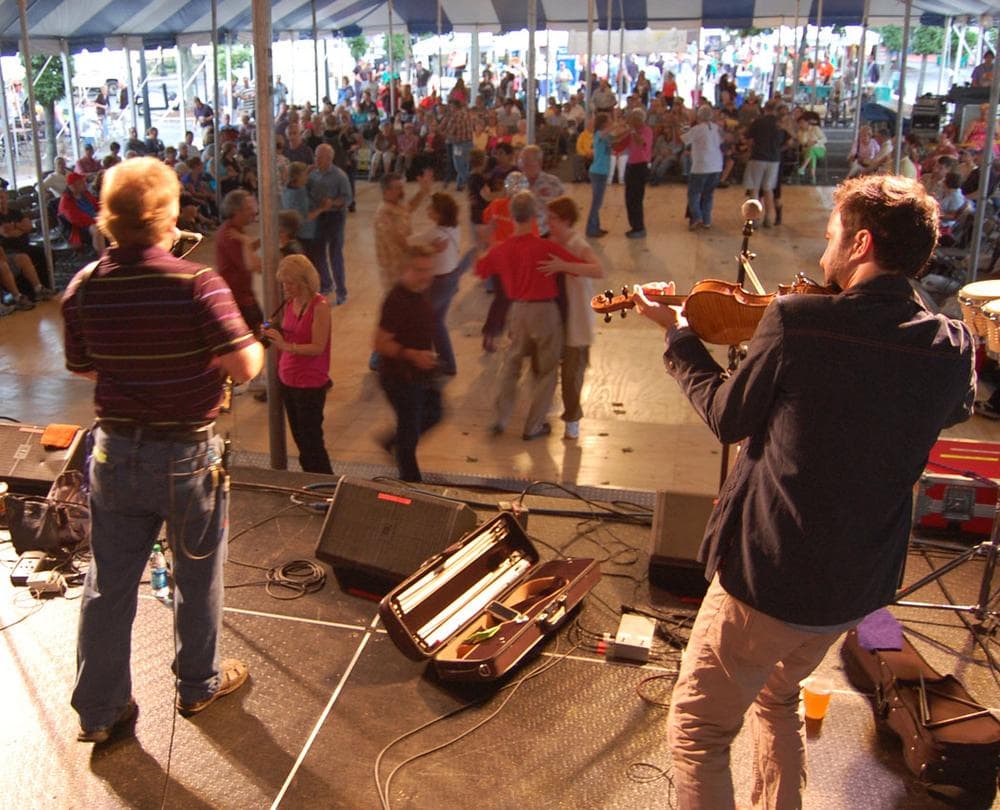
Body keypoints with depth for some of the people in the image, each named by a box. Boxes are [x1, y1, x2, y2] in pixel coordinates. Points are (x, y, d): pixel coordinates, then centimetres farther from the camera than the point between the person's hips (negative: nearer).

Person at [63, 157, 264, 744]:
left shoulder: (84, 288, -4)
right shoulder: (197, 283, -20)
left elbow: (83, 368, 7)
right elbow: (245, 366, -23)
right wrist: (254, 344, -3)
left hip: (115, 453, 4)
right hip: (188, 456, -4)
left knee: (109, 584, 15)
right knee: (198, 579, 17)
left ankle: (100, 711, 26)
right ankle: (199, 685, 36)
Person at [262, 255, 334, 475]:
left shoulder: (319, 306, -15)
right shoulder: (289, 303, 7)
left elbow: (318, 347, -21)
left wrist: (286, 346, -30)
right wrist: (273, 334, 3)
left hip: (310, 384, -8)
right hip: (287, 380, 8)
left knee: (311, 441, -3)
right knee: (299, 439, 16)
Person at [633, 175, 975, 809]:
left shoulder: (796, 322, -21)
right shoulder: (952, 347, -7)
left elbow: (729, 417, -7)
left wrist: (680, 337, 8)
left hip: (770, 574, -6)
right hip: (863, 583, 6)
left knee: (698, 733, 11)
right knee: (777, 698, 32)